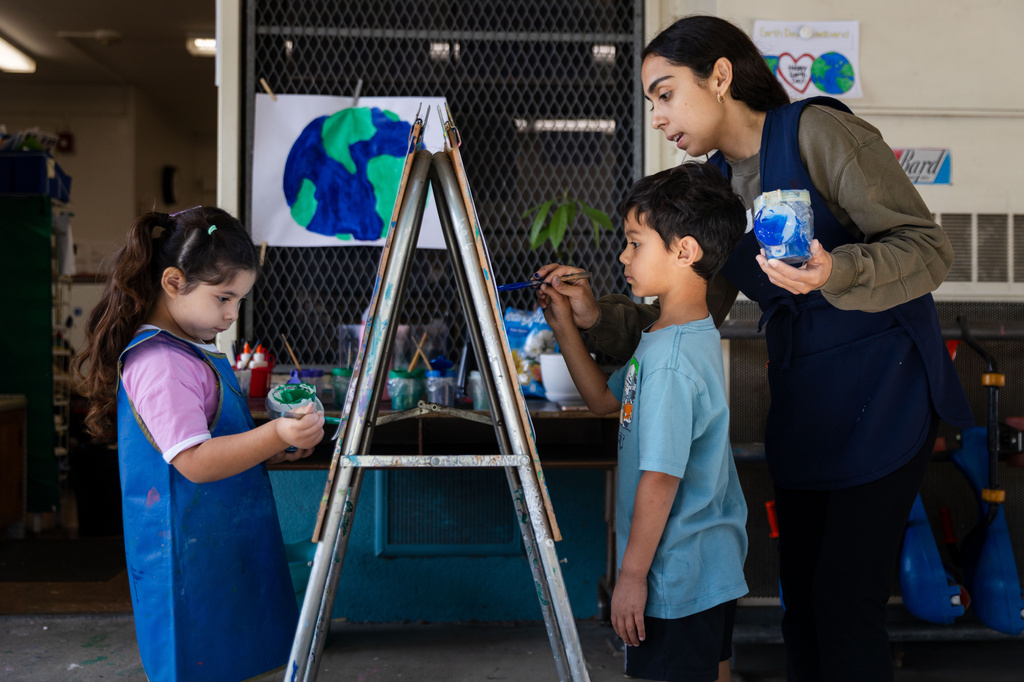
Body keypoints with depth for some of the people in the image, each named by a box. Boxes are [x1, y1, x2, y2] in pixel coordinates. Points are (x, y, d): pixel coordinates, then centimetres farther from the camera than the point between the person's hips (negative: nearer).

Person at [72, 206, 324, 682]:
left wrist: (275, 449, 10)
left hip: (226, 548, 10)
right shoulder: (160, 364, -19)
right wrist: (273, 436, -31)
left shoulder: (196, 353, 14)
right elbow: (193, 462, -25)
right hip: (190, 560, -10)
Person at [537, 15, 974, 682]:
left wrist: (836, 272, -31)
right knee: (802, 598, 11)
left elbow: (929, 247, -14)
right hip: (800, 404, 7)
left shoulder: (817, 132, -12)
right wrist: (598, 316, -6)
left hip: (883, 389, -7)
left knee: (845, 601, -6)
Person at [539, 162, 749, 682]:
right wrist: (564, 326, 12)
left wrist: (631, 575, -16)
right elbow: (605, 399, 19)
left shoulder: (669, 360, -25)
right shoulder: (696, 337, 8)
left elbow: (660, 478, -24)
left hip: (677, 579, -10)